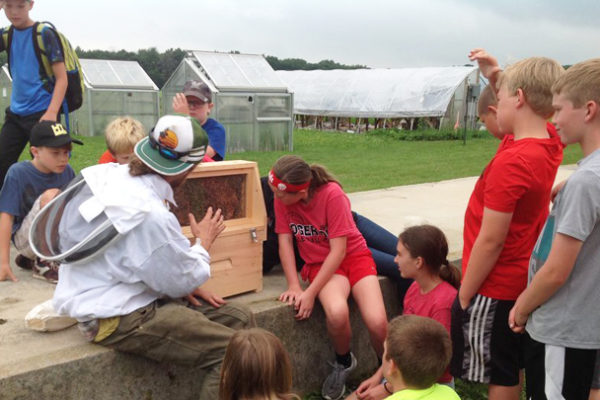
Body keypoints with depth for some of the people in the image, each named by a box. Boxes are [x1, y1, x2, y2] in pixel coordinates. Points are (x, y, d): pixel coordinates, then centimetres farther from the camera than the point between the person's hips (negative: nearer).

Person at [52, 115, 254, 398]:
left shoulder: (111, 173, -3)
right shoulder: (149, 216, -30)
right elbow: (183, 281, -15)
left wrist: (185, 286, 6)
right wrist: (203, 242, 4)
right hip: (118, 319, -9)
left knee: (239, 318, 6)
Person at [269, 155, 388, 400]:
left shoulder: (332, 194, -24)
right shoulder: (281, 198, -12)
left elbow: (339, 250, -23)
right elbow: (284, 241, -7)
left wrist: (311, 293, -26)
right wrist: (294, 286, -18)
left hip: (353, 255, -2)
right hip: (319, 262, 2)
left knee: (377, 322, -24)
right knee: (337, 313, -31)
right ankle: (343, 362, 2)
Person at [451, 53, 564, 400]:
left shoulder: (511, 162, -27)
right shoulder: (549, 141, -2)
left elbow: (491, 241, -24)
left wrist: (464, 294, -14)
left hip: (493, 289, -8)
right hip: (519, 282, 8)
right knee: (511, 371, 22)